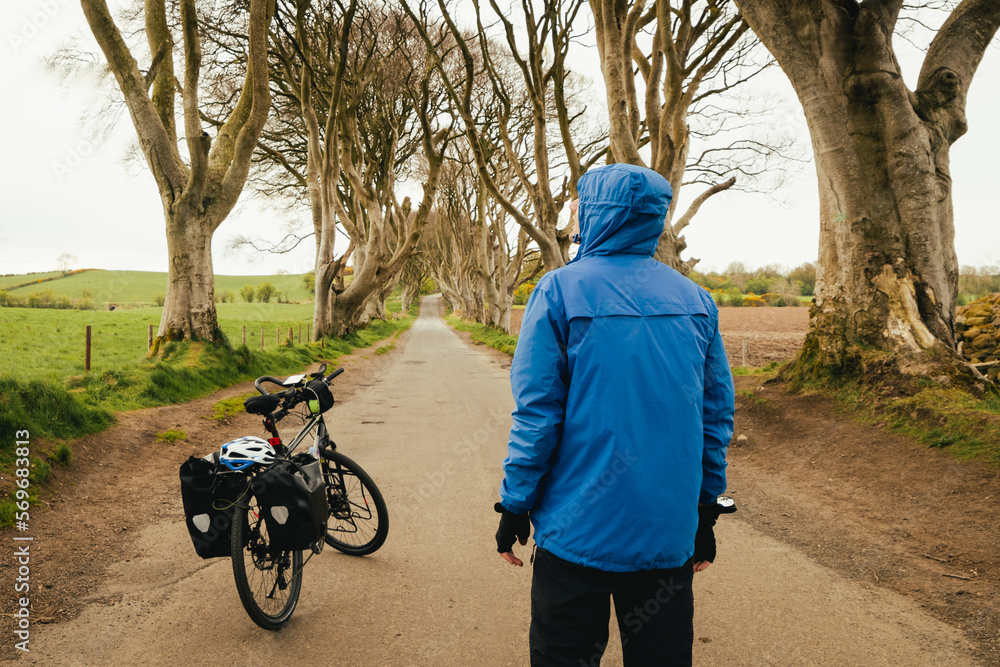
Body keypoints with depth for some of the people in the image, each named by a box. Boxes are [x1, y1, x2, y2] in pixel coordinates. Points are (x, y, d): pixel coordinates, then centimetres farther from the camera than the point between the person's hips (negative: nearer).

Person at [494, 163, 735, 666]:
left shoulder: (560, 290, -10)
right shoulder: (696, 300, 4)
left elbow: (536, 414, -12)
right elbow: (717, 414, 7)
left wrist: (514, 506, -2)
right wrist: (705, 510, 16)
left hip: (579, 528, -4)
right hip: (669, 532, 5)